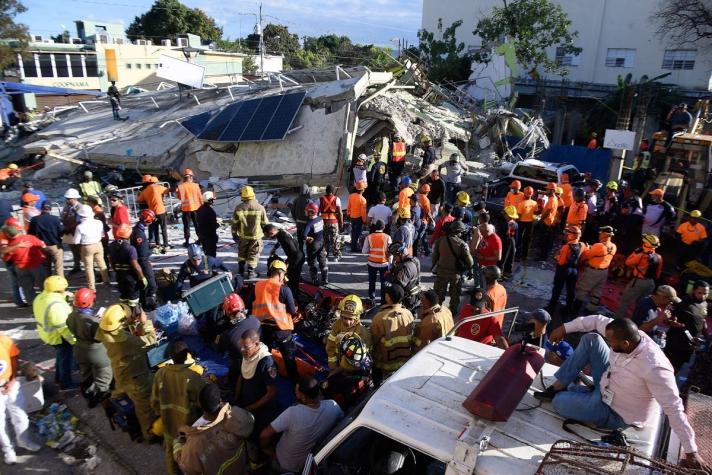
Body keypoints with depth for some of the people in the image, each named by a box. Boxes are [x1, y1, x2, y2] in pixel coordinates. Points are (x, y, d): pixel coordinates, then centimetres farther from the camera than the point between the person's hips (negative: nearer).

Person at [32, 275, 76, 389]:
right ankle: (65, 383, 29)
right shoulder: (56, 305, -34)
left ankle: (58, 377, 48)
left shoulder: (41, 297, -4)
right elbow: (63, 327, -30)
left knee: (60, 356, 30)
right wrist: (74, 340, -23)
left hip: (46, 333, 9)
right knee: (65, 359, 12)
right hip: (59, 337, -9)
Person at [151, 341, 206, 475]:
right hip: (189, 426, -4)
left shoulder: (160, 373, -16)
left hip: (169, 423, 4)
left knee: (171, 452, 29)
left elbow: (155, 401, -2)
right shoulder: (193, 377, -29)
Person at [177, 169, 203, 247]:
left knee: (186, 225, 8)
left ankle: (187, 242, 10)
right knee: (197, 225, 13)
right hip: (195, 208, 1)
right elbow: (200, 197, -1)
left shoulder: (180, 186, -8)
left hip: (185, 208, 0)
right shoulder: (196, 185, -7)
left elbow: (179, 197, 3)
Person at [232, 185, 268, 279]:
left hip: (243, 236, 2)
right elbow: (265, 223, -4)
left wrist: (234, 234, 12)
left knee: (242, 253, 21)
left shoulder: (239, 208, -7)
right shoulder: (260, 208, -11)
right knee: (253, 254, 9)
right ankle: (250, 272, 9)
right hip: (256, 236, -2)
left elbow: (234, 223, 0)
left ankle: (241, 270, 32)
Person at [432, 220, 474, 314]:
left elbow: (434, 256, 0)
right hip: (456, 273, -2)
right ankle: (453, 311, 30)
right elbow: (470, 262, -15)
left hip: (441, 272, 2)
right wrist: (468, 268, 6)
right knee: (455, 296, 18)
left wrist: (434, 266, 15)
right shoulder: (462, 244, -18)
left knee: (439, 294, 18)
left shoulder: (441, 240, -9)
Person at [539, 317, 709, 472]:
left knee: (559, 402, -17)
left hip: (614, 413, -7)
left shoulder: (654, 369, -40)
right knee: (591, 338, -3)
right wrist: (565, 328, -5)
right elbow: (599, 320, -5)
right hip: (608, 384, 7)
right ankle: (559, 387, 5)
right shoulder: (630, 335, -19)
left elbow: (674, 409, -34)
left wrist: (691, 453, -27)